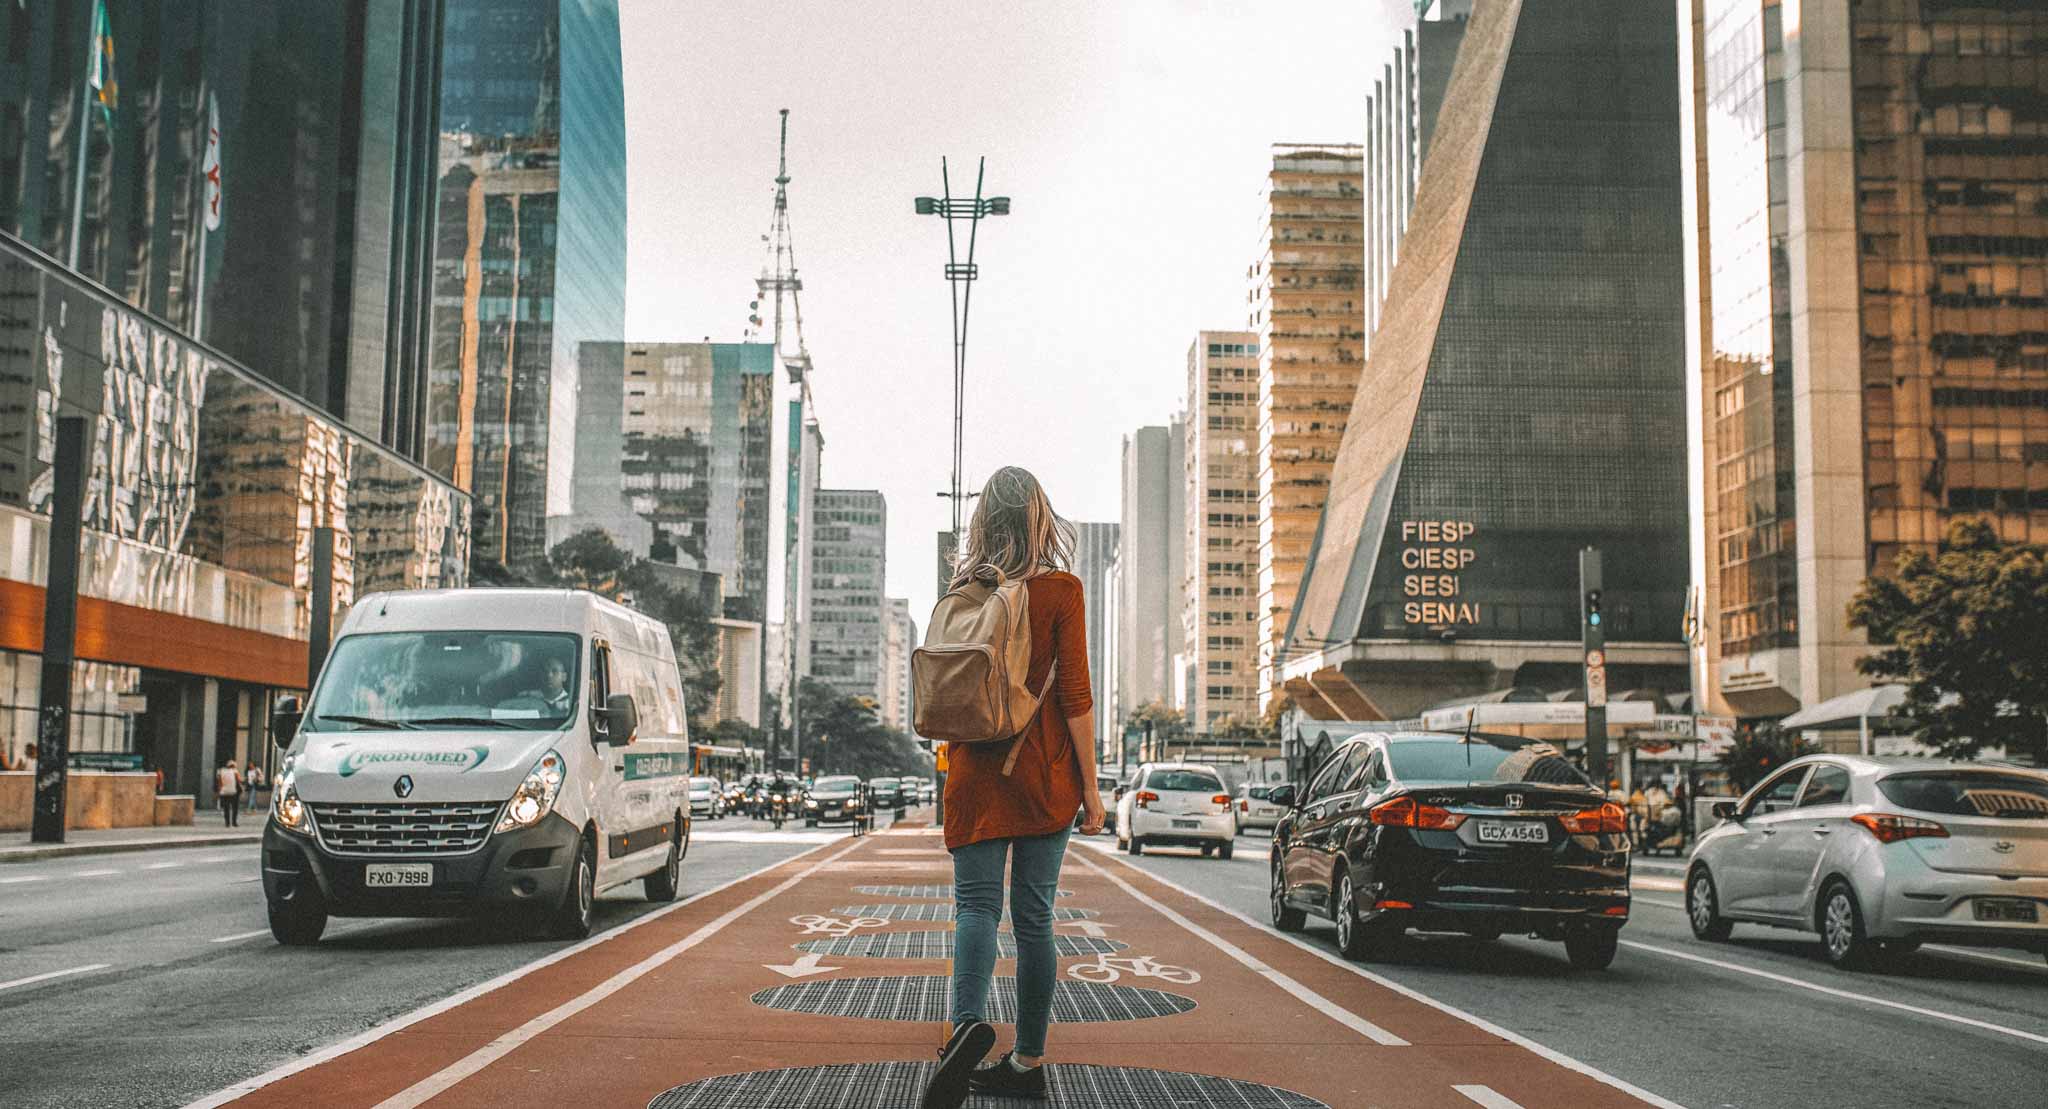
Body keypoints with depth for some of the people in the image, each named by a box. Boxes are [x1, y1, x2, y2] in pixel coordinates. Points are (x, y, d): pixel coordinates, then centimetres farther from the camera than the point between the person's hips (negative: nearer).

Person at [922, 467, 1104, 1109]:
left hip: (975, 769, 1)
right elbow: (1075, 695, -7)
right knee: (1034, 916, 6)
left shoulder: (963, 591, 5)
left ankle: (968, 1021, -29)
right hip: (1044, 774, -1)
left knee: (977, 904, -2)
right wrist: (1089, 788, -3)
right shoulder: (1059, 590, -4)